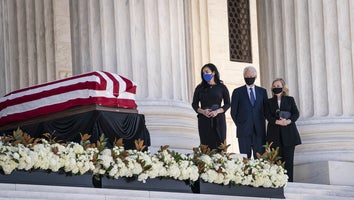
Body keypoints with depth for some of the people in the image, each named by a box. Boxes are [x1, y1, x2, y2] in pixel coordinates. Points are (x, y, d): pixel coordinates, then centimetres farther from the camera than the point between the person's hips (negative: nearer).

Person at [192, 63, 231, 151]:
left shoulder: (221, 87, 6)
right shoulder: (200, 88, 12)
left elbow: (227, 104, 5)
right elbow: (194, 104, 10)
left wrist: (217, 111, -12)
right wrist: (202, 111, -10)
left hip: (218, 119, -1)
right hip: (204, 120, 1)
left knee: (219, 145, -8)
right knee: (206, 144, -7)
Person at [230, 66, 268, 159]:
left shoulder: (262, 91, 12)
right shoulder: (237, 92, 5)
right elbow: (233, 112, 6)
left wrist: (261, 122, 6)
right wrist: (239, 125, 1)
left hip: (259, 130, 2)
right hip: (244, 130, -2)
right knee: (245, 157, -4)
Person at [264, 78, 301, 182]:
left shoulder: (290, 100, 13)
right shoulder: (269, 102, 14)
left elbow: (296, 114, 3)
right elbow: (268, 116, 1)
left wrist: (289, 121, -17)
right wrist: (277, 122, -19)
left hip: (289, 134, 0)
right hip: (275, 135, 0)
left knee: (288, 160, -5)